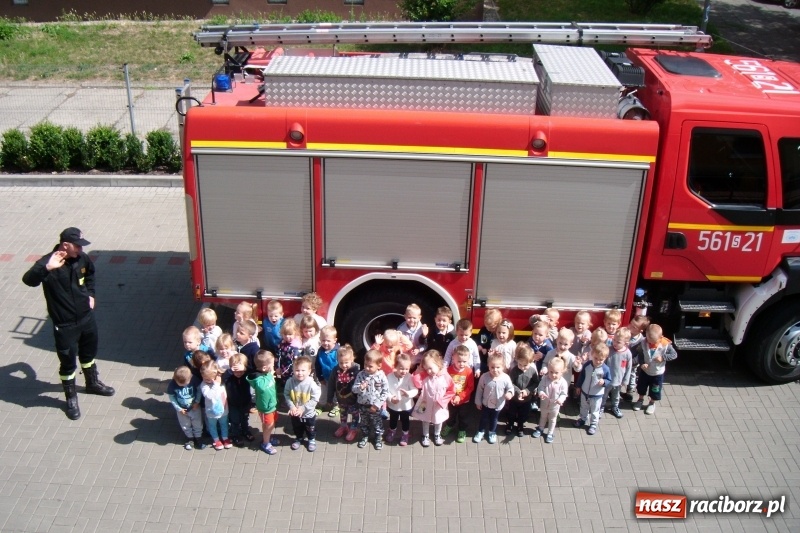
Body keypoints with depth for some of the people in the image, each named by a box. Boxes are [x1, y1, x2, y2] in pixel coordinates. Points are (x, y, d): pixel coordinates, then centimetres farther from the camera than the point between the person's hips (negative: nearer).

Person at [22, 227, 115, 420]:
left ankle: (93, 383, 50)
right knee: (68, 362, 8)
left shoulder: (81, 258, -5)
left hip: (87, 317, 6)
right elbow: (28, 280, -41)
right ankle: (71, 399, 28)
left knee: (89, 353, 26)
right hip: (64, 324, -6)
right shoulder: (49, 262, -23)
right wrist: (47, 268, -56)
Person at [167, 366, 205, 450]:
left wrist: (197, 402, -13)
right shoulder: (172, 385, -28)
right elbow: (171, 397, -13)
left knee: (197, 424, 19)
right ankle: (190, 438, 47)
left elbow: (199, 389, -12)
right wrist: (178, 408, -13)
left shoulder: (194, 380, -29)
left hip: (195, 407, 0)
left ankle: (198, 438, 43)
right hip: (182, 410, 0)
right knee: (185, 426, 22)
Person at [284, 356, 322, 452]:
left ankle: (312, 440, 50)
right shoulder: (290, 382, -20)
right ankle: (299, 438, 55)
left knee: (311, 429, 22)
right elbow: (286, 395, -9)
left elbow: (315, 399, -24)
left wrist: (303, 408, -26)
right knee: (297, 429, 28)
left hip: (309, 413, -2)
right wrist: (291, 406, -22)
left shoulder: (311, 384, -28)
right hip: (294, 413, 3)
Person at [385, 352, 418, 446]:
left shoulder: (409, 377, -21)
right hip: (393, 405, 1)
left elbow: (415, 390, -23)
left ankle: (405, 435, 45)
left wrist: (408, 393, -43)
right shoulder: (389, 377, -21)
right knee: (393, 420, 26)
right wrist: (390, 398, -33)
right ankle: (392, 431, 54)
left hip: (406, 405, -1)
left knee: (405, 420, 20)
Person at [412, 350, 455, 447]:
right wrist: (419, 371, -30)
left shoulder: (445, 376, -21)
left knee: (438, 420, 23)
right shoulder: (424, 375, -16)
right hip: (426, 404, 0)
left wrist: (443, 400, -18)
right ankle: (425, 436, 43)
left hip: (439, 405, 0)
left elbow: (451, 390, -12)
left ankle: (437, 435, 48)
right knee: (425, 420, 20)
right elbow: (417, 384, -30)